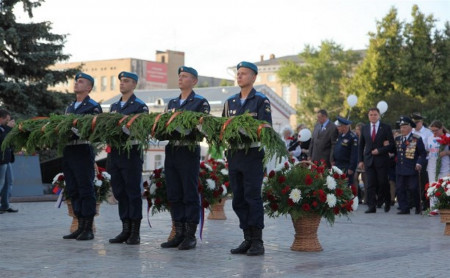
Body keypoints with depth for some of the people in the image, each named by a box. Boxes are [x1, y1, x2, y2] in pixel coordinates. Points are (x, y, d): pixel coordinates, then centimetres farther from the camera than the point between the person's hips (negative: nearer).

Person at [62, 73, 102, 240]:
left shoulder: (93, 107, -2)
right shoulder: (69, 108, 22)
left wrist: (73, 125, -20)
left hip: (83, 151, -8)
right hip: (68, 150, 8)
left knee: (86, 190, -4)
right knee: (72, 190, 8)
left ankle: (88, 229, 0)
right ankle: (80, 226, 15)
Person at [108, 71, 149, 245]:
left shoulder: (140, 106, -2)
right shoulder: (114, 106, 18)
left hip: (131, 154, -6)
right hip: (115, 153, 6)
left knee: (133, 193, -2)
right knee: (119, 192, 8)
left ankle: (135, 232, 3)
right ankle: (125, 229, 16)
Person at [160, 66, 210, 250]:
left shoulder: (201, 103, 0)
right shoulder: (172, 103, 19)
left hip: (189, 152, -6)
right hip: (171, 151, 6)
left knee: (190, 195, -3)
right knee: (174, 195, 7)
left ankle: (191, 235, 3)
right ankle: (179, 234, 14)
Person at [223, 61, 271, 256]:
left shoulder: (261, 101, -1)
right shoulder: (230, 102, 16)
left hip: (253, 154, -6)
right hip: (233, 154, 6)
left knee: (252, 197, -6)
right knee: (238, 200, 7)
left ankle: (257, 241, -1)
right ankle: (247, 239, 14)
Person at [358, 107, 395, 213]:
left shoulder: (386, 128, 1)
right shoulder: (364, 128, 11)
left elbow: (392, 144, -2)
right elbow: (361, 146, 13)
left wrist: (379, 150, -13)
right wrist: (360, 160, 5)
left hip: (381, 160, -2)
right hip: (369, 160, 3)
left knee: (383, 183, 1)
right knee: (370, 184, -3)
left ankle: (387, 203, 24)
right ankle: (371, 206, -2)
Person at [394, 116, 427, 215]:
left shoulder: (417, 139, -4)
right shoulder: (397, 139, 11)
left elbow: (423, 153, -4)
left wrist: (419, 163, -16)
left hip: (412, 170, -5)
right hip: (400, 169, 5)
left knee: (413, 189, -3)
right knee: (400, 189, 2)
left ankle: (418, 208, 16)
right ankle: (404, 208, 8)